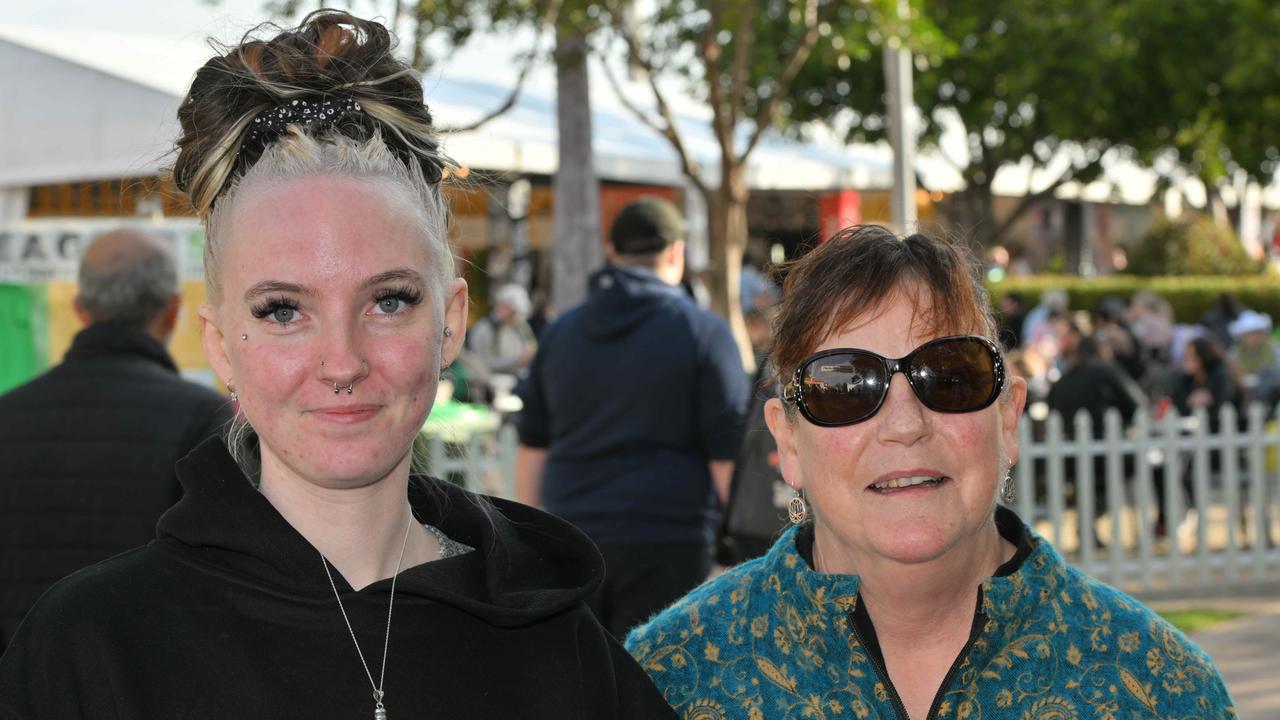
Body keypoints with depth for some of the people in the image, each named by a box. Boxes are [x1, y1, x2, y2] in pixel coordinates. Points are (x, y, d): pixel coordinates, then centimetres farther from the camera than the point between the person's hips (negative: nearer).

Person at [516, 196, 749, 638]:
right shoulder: (703, 332, -2)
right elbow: (727, 453, -7)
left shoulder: (561, 332, 12)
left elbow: (532, 448, 13)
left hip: (573, 540, 4)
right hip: (668, 543, -4)